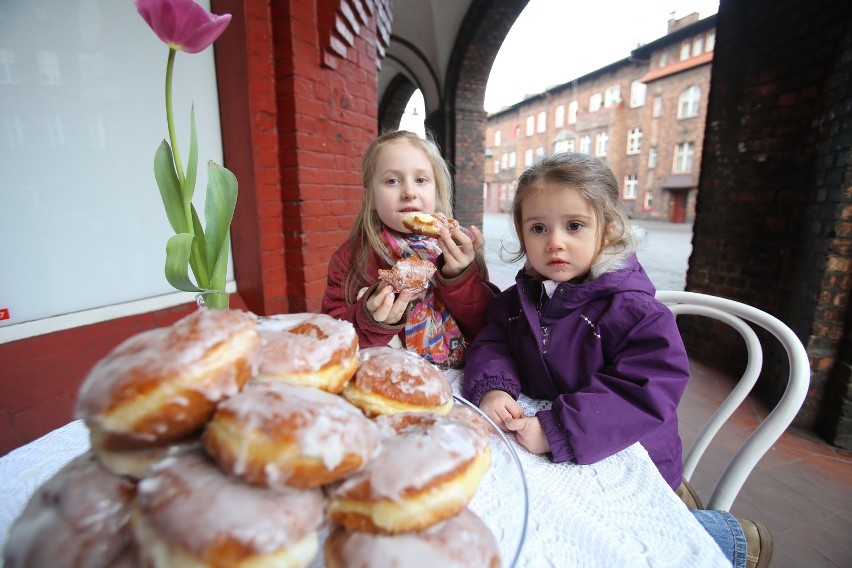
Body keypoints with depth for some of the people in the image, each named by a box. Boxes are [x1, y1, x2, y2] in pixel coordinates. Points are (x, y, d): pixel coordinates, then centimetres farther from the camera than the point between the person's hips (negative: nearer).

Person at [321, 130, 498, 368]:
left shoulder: (462, 247, -3)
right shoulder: (349, 258, -6)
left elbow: (490, 328, -5)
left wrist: (459, 277, -20)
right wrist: (371, 321, -23)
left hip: (458, 378, 0)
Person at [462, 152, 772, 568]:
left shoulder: (635, 312, -21)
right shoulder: (521, 297, -1)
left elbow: (644, 395, -27)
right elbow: (492, 343, -5)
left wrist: (557, 430, -33)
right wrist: (492, 388, -27)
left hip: (630, 475, -5)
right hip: (551, 461, 6)